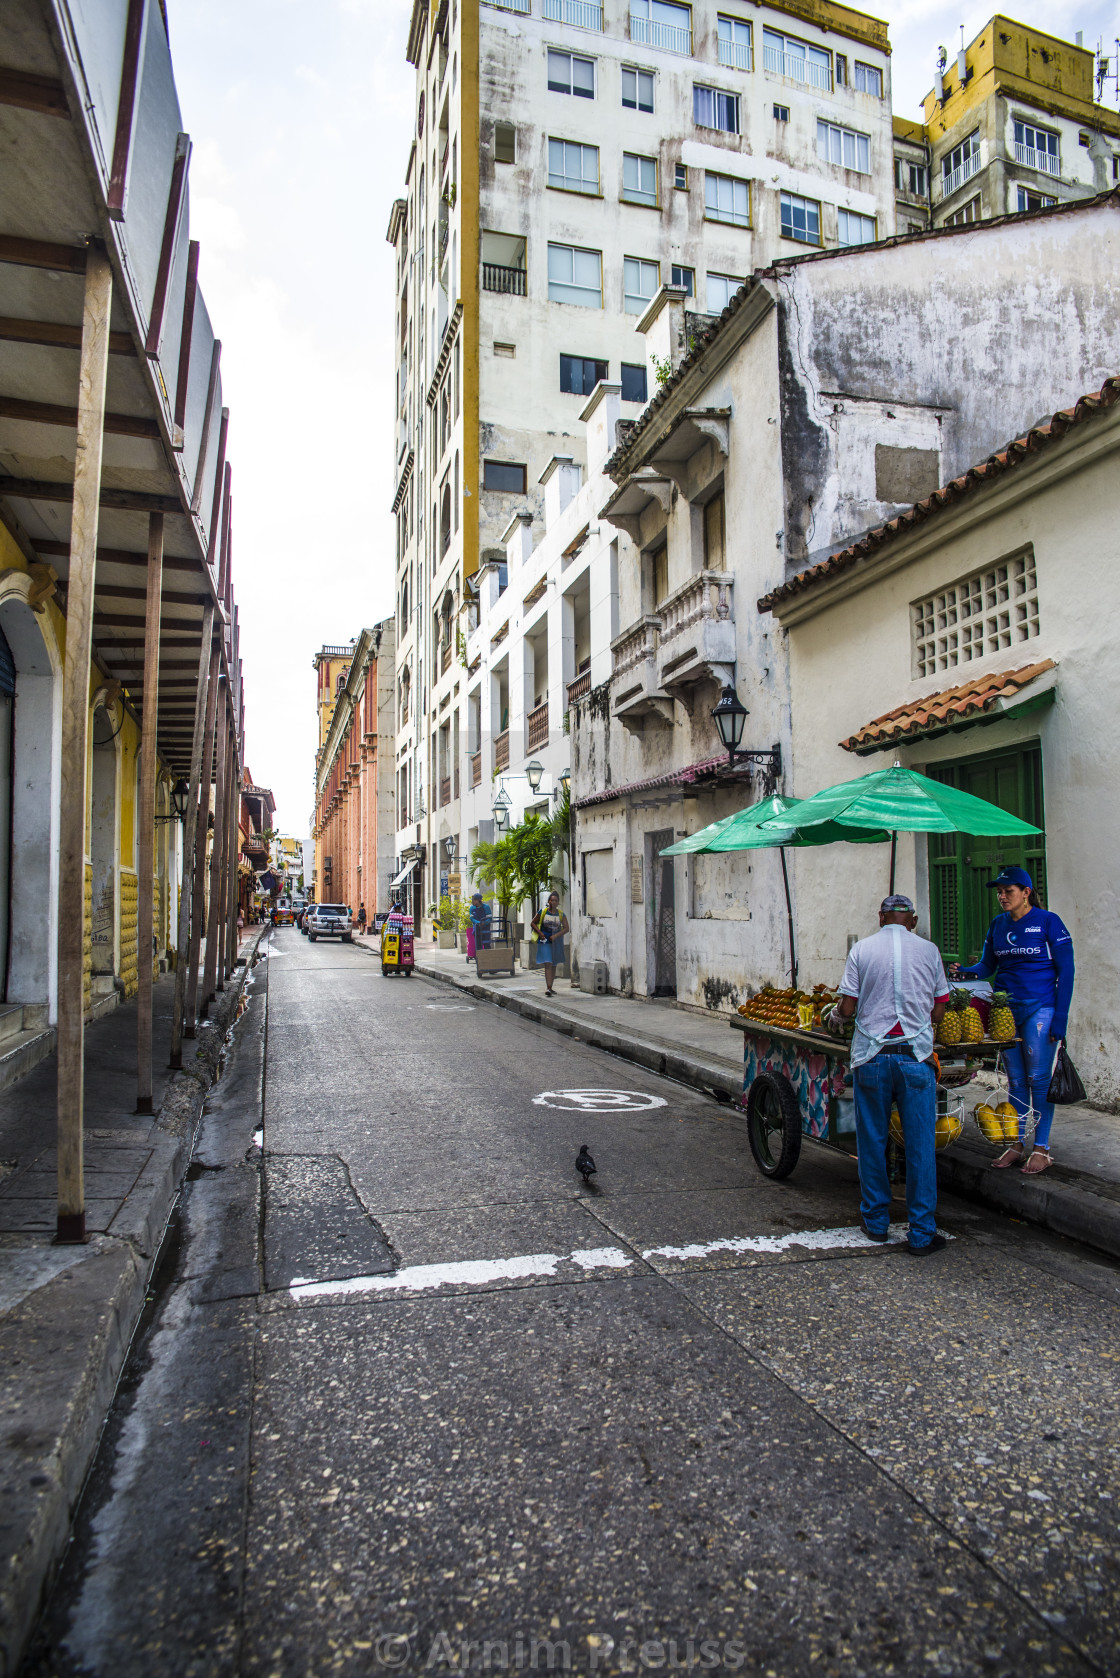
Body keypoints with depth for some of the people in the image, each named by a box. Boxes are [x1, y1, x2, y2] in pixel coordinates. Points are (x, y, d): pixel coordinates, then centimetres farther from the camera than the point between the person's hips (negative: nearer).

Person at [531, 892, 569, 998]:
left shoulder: (561, 914, 1)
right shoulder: (543, 912, -3)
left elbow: (566, 928, -2)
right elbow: (532, 923, 5)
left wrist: (556, 935, -16)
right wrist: (540, 932, -9)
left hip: (556, 942, 3)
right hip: (545, 941, -3)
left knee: (554, 965, 11)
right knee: (548, 964, -14)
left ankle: (550, 987, 23)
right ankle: (548, 988, -20)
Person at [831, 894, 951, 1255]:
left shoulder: (862, 949, 0)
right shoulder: (929, 950, 3)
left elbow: (848, 1007, -3)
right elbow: (938, 1011, 7)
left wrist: (834, 1015, 19)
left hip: (872, 1057, 0)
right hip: (915, 1056, 0)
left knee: (872, 1141, 12)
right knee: (920, 1144, 6)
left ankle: (876, 1221, 22)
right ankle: (922, 1232, 10)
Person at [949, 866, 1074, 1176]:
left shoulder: (1048, 921, -5)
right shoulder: (998, 924, 10)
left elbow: (1065, 971, -6)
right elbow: (988, 965, 13)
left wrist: (1060, 1019, -11)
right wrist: (964, 973, -9)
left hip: (1039, 1009, -5)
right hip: (1005, 1010, 5)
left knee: (1038, 1079, -2)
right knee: (1015, 1080, 10)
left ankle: (1041, 1148, 10)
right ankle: (1017, 1144, 19)